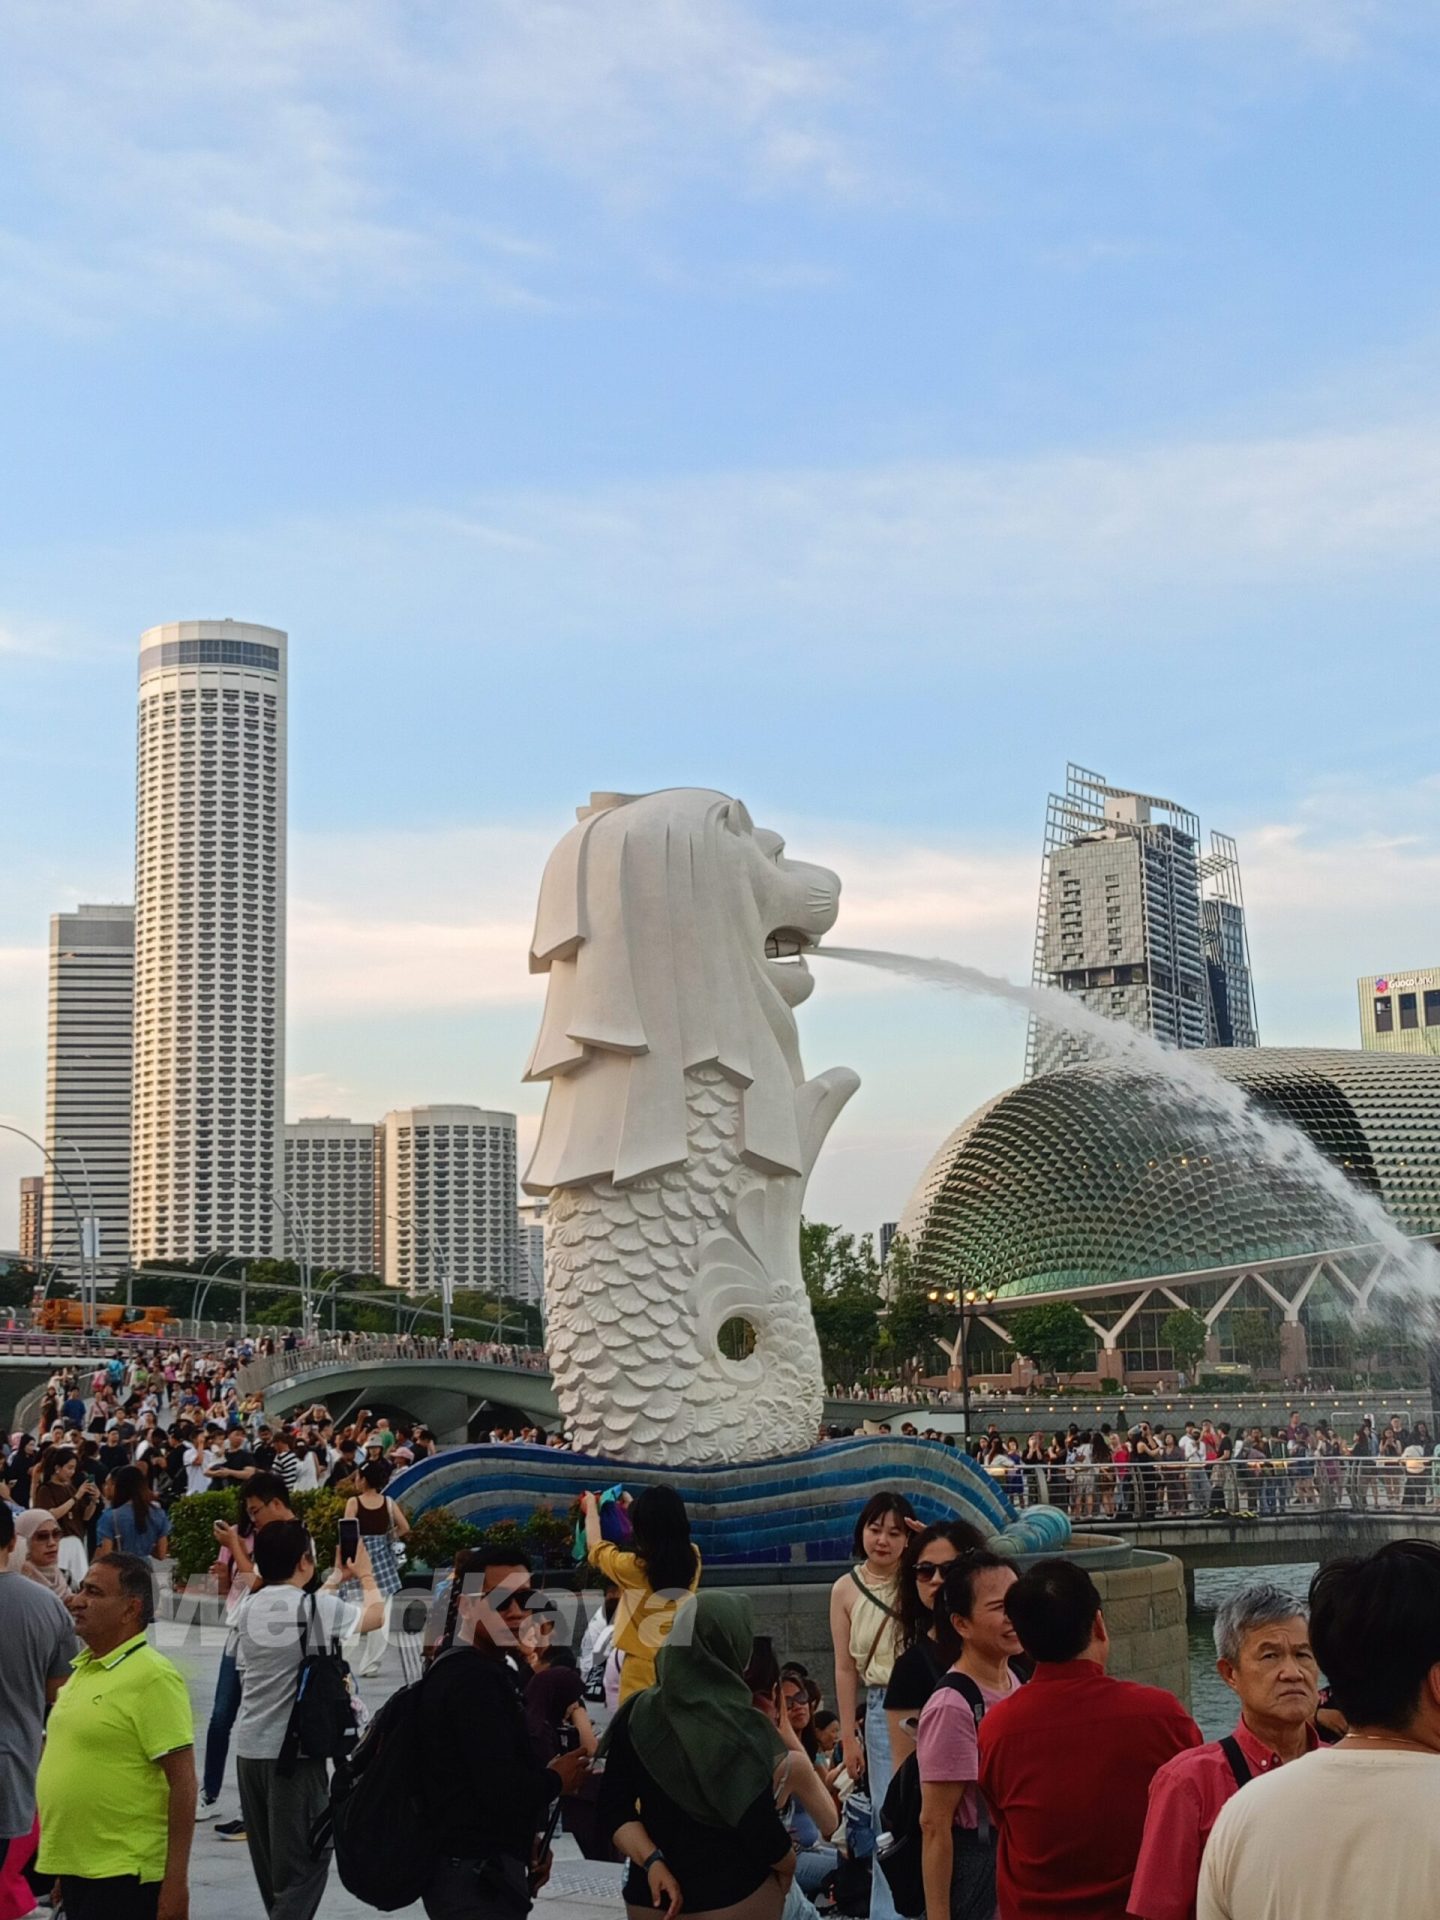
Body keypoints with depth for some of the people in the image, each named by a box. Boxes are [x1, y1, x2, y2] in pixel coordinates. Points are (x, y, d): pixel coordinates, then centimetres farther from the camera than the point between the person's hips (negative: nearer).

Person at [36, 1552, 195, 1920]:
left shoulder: (152, 1677, -15)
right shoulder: (82, 1669, 12)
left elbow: (183, 1782, -17)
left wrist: (176, 1881, -20)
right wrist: (64, 1869, 20)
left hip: (125, 1875, -8)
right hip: (76, 1869, 8)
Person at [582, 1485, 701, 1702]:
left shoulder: (632, 1567, -13)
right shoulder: (692, 1559, -2)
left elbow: (595, 1547, 7)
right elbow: (666, 1533, 22)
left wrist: (591, 1508, 25)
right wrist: (638, 1508, 37)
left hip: (643, 1668, -4)